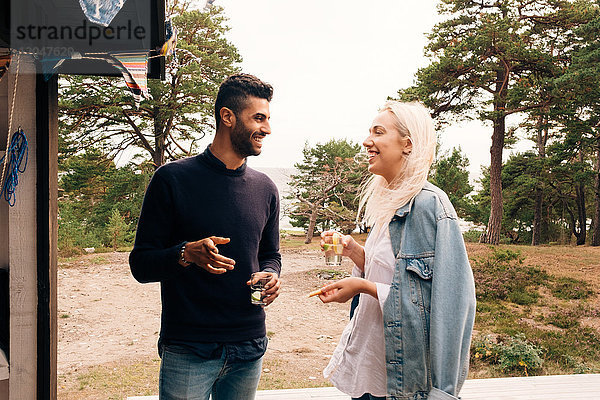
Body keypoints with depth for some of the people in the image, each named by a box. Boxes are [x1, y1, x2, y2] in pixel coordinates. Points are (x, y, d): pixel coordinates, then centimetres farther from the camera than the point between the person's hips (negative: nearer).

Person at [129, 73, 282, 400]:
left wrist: (271, 275, -3)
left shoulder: (265, 189, 8)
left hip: (250, 348, 5)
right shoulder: (173, 179, -7)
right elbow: (141, 265, -5)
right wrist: (186, 254, -24)